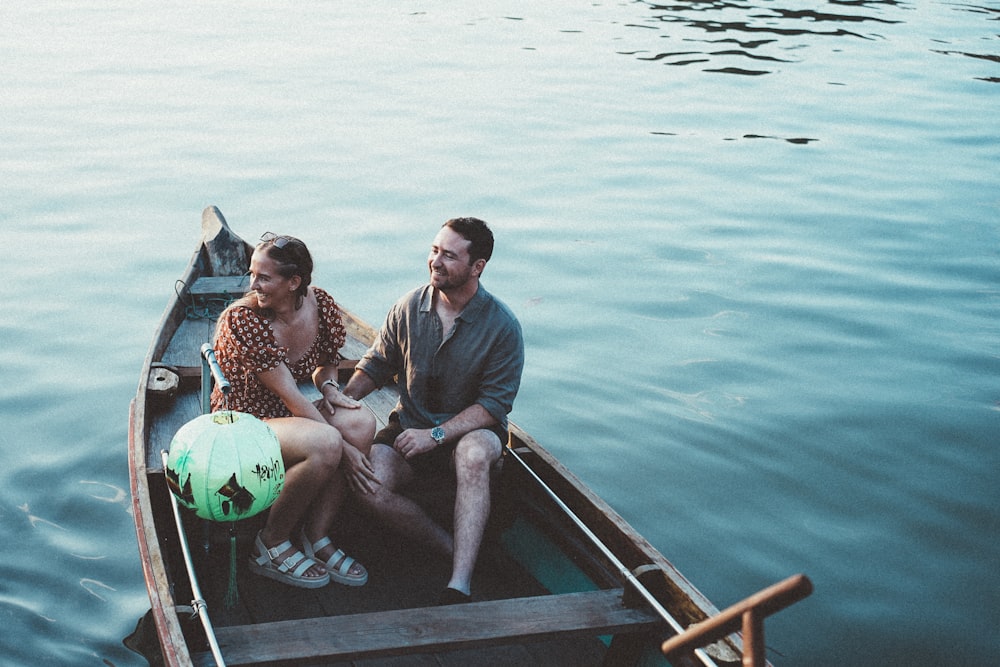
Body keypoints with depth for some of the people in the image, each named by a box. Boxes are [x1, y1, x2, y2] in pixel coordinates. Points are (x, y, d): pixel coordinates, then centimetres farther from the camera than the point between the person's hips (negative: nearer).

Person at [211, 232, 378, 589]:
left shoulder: (321, 305, -5)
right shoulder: (241, 320, -23)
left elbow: (326, 363, 15)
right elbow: (289, 396, -24)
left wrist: (328, 386, -9)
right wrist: (343, 448, -26)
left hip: (287, 415, 6)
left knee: (361, 422, -22)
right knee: (325, 444, -33)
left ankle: (315, 538, -12)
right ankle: (270, 546, -11)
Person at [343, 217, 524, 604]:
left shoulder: (502, 326, -12)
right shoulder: (408, 308, -2)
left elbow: (494, 404, -13)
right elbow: (377, 365, 11)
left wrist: (436, 434, -22)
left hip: (471, 431, -3)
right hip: (410, 426, 4)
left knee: (474, 454, -41)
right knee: (369, 488, -27)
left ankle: (458, 587, -44)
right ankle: (461, 553, -15)